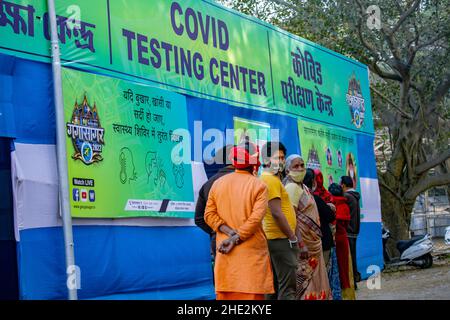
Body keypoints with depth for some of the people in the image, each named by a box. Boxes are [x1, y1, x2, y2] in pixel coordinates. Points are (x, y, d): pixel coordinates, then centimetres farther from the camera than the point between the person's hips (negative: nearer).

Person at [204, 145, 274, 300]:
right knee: (252, 293, -3)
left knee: (226, 293, 6)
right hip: (252, 251, -4)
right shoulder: (259, 185, -3)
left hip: (225, 254, 4)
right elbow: (256, 217, -14)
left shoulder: (218, 183, 10)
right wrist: (237, 239, -13)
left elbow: (209, 215, 3)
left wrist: (230, 232, -6)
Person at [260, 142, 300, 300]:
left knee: (274, 287, 12)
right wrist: (293, 237, -14)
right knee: (287, 287, -13)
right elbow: (276, 213, -20)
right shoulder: (271, 180, -12)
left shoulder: (266, 179, 18)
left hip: (273, 238, 10)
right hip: (281, 239, -10)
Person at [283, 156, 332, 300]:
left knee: (313, 280, 11)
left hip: (311, 242, 10)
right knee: (304, 280, -8)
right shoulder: (292, 187, -14)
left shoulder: (302, 186, 16)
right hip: (303, 243, -10)